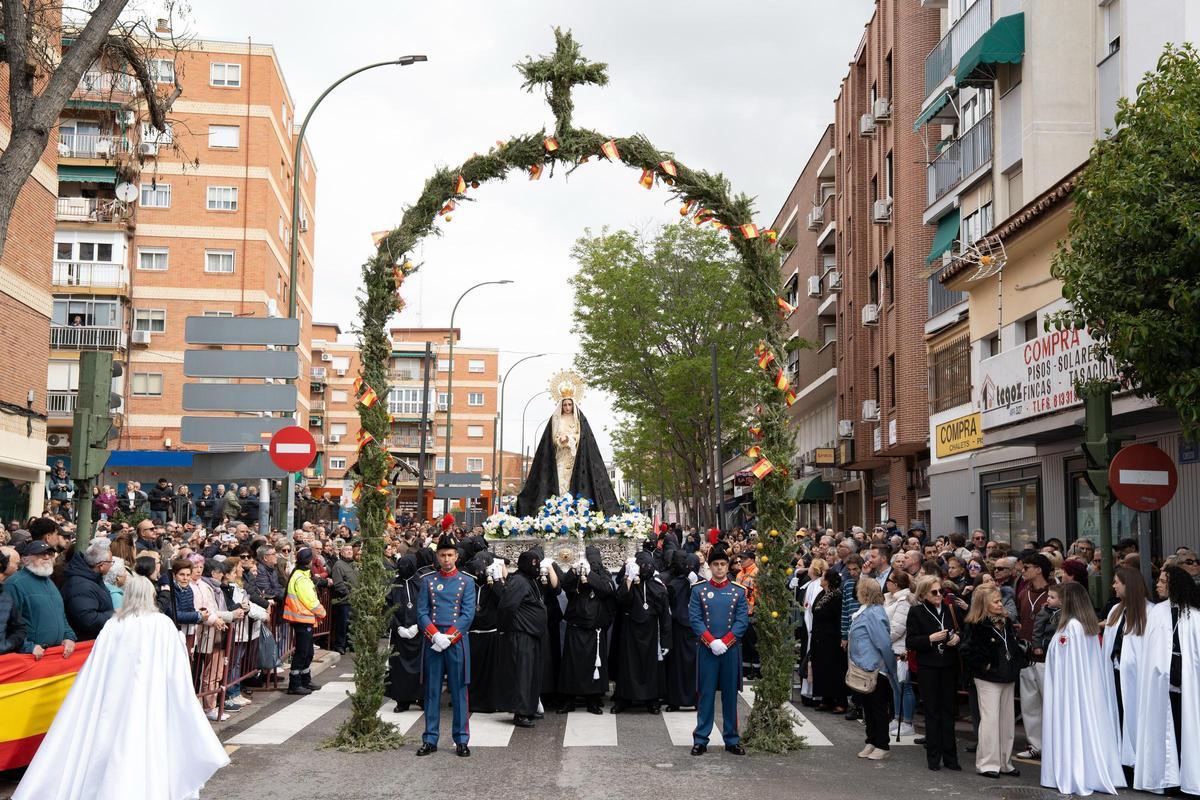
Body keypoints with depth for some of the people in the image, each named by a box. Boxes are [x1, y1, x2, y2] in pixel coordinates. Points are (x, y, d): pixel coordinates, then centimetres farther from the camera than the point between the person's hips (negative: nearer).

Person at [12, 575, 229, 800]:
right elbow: (177, 674, -1)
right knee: (148, 749, -1)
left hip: (116, 702, 2)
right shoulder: (163, 624, 1)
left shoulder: (113, 625, 6)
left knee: (114, 746, 8)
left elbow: (93, 675, 6)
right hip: (152, 702, -2)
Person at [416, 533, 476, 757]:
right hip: (432, 642, 1)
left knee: (459, 691, 2)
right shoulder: (428, 581, 7)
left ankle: (461, 740, 8)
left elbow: (468, 614, -5)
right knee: (432, 692, 5)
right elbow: (422, 613, 1)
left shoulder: (466, 582, 2)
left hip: (457, 642, -1)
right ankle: (430, 740, 12)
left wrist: (448, 637, -14)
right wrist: (435, 636, -14)